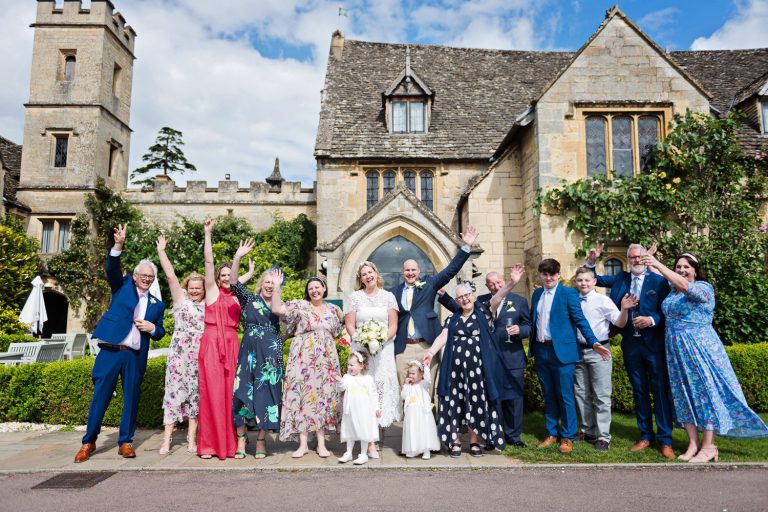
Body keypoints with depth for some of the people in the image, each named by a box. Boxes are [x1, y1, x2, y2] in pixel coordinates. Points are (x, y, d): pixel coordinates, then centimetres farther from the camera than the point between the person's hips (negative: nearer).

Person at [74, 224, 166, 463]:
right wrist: (119, 245, -26)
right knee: (100, 397, 2)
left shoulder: (157, 304, 13)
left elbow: (160, 333, 16)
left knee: (131, 399, 5)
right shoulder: (123, 286, 8)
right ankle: (88, 442, 17)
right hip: (111, 351, -2)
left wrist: (152, 328, -7)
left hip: (136, 356, 2)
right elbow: (112, 268, -10)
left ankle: (125, 442, 17)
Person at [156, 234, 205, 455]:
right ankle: (167, 440, 1)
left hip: (201, 356, 2)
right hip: (180, 353, -2)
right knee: (175, 392, -3)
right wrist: (161, 251, -5)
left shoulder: (209, 305, 12)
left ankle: (191, 439, 11)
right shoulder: (181, 299, 6)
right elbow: (170, 275, 0)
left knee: (196, 395, 5)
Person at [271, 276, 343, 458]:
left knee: (323, 396, 3)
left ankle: (321, 444, 9)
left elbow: (338, 331, 25)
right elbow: (277, 309, -13)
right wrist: (276, 286, -15)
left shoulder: (334, 309, 12)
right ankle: (303, 444, 4)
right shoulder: (300, 306, 1)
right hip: (303, 358, -3)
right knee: (303, 395, -3)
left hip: (326, 359, 3)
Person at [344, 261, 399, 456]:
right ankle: (370, 441, -8)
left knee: (382, 384, -5)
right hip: (361, 348, -1)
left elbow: (393, 326, 4)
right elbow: (350, 324, 3)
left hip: (384, 348, 2)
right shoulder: (355, 297, 7)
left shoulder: (388, 296, 8)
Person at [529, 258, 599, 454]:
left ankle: (567, 437, 16)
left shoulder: (568, 293, -5)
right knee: (548, 396, 14)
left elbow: (580, 320, -8)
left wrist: (593, 342, -18)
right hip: (541, 351, 5)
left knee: (565, 396, 2)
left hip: (562, 351, -5)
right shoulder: (537, 294, 11)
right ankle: (551, 433, 27)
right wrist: (531, 346, 9)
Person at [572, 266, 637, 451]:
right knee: (581, 393, 14)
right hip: (578, 351, 5)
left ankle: (603, 436, 7)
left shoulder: (603, 300, -6)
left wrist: (624, 309, -25)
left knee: (601, 395, -1)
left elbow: (620, 324, -10)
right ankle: (587, 430, 29)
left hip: (599, 351, -4)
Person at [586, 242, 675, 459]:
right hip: (630, 344, 4)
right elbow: (595, 279, 18)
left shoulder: (658, 281, -3)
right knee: (639, 391, 12)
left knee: (660, 390, 0)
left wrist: (651, 320, -22)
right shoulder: (621, 278, 9)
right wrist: (591, 262, 3)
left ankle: (665, 440, 9)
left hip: (654, 344, -4)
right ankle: (645, 436, 23)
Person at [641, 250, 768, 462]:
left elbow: (684, 286, -27)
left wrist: (658, 264, -32)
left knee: (705, 391, -2)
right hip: (677, 351, 6)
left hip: (700, 348, -6)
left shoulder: (704, 288, -7)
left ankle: (708, 447, 5)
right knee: (684, 394, 7)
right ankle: (693, 443, 14)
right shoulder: (672, 291, 11)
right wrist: (648, 262, 8)